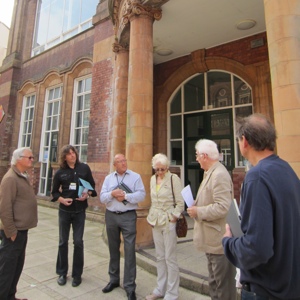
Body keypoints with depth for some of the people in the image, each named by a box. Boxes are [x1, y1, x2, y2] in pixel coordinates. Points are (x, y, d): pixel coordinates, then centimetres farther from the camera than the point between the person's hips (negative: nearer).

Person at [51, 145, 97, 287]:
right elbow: (54, 192, 4)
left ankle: (77, 274, 22)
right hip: (64, 211, 1)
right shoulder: (60, 172, -2)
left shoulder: (84, 168, -3)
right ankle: (62, 273, 30)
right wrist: (62, 199, -14)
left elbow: (92, 185, 3)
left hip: (79, 211, -1)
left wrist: (87, 194, -16)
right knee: (63, 242, 11)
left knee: (78, 242, 5)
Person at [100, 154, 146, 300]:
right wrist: (112, 194, -16)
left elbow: (141, 195, -11)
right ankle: (113, 279, 36)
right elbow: (102, 197, 2)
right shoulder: (108, 178, 8)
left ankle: (129, 286, 14)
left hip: (128, 216, -3)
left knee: (129, 251, -2)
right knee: (113, 249, 17)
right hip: (111, 216, 4)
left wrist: (125, 196, -18)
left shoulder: (135, 177, -2)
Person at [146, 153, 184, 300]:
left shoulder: (173, 178, -10)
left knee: (170, 258, 3)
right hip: (156, 221, 6)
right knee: (160, 257, 16)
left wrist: (173, 218, -12)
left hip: (169, 222, -5)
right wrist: (152, 217, 11)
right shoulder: (152, 179, 7)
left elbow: (180, 202, -9)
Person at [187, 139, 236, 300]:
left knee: (224, 287, 8)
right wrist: (197, 204, 3)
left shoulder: (219, 174, -21)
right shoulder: (210, 173, 10)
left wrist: (198, 211, -18)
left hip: (219, 241, -10)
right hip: (212, 240, 10)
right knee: (214, 284, 23)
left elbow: (222, 207, -28)